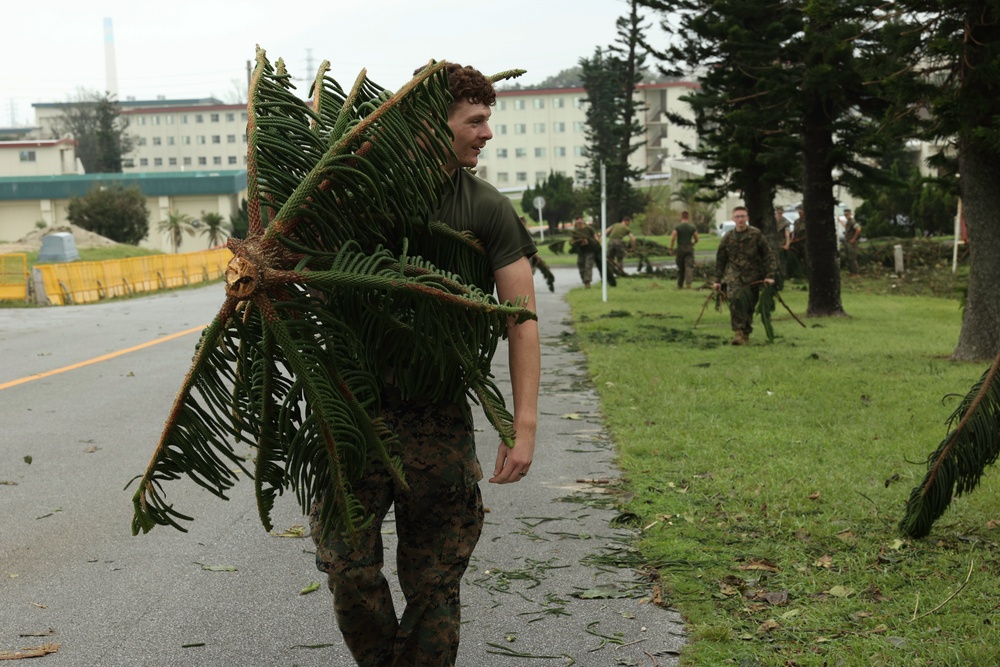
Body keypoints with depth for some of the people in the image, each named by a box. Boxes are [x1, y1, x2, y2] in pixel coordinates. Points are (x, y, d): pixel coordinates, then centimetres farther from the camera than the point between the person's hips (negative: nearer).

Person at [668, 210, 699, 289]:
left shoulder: (677, 227, -5)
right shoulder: (693, 227, 1)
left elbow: (672, 239, -13)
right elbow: (696, 239, 6)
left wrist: (671, 249, -5)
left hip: (680, 249, 0)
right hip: (689, 249, 0)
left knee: (680, 268, 11)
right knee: (689, 267, -5)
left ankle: (680, 285, 19)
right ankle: (688, 282, -24)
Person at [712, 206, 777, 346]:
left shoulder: (756, 234, -2)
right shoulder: (727, 238, 4)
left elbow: (768, 255, 0)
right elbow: (720, 260, 14)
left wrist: (769, 275, -8)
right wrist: (718, 280, 13)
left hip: (752, 276, 0)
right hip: (733, 276, 0)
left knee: (749, 306, 6)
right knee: (735, 299, -24)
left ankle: (746, 334, 25)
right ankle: (738, 333, -24)